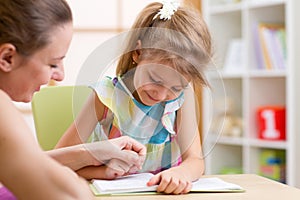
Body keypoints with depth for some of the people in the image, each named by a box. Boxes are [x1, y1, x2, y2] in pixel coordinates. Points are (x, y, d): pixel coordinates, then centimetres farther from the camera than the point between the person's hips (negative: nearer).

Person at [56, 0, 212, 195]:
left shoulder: (183, 94, -3)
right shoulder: (107, 95, -11)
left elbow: (195, 160, -10)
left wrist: (182, 172, -32)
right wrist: (104, 170, -28)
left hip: (167, 191, 1)